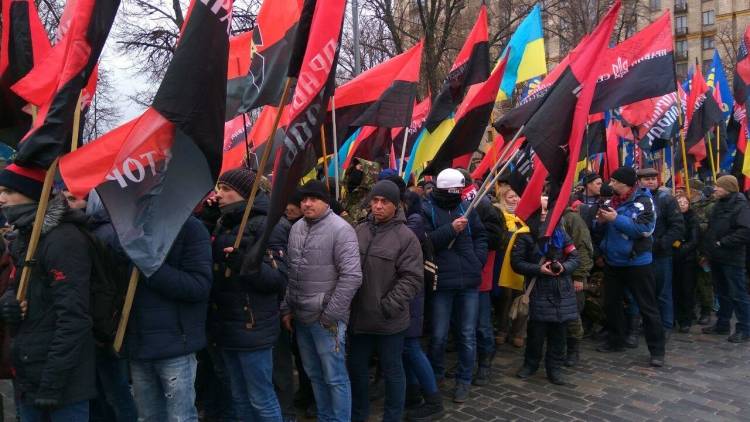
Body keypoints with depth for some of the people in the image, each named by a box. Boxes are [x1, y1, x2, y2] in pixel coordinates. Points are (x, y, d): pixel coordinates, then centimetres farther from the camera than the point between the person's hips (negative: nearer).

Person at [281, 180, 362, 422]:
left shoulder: (340, 229, -13)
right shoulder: (296, 228, 9)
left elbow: (352, 276, -18)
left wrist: (330, 315, -16)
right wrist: (286, 308, 10)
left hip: (326, 319, -7)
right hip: (301, 317, 7)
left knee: (335, 378, 3)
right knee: (314, 374, 19)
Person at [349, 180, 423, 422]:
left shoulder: (405, 237, -11)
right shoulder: (359, 231, 5)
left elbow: (412, 279, -14)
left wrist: (389, 305, -19)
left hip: (389, 320, -5)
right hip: (359, 315, 5)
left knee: (392, 370, 11)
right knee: (357, 368, 19)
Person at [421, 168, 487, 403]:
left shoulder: (466, 207, 7)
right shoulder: (426, 209, -5)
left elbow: (481, 235, 16)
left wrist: (479, 259, 3)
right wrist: (450, 229, -20)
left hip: (469, 281, 4)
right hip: (442, 281, -3)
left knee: (468, 335, 9)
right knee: (439, 335, 5)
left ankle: (464, 380, 24)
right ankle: (435, 374, 29)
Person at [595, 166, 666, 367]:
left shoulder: (643, 201, -13)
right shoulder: (612, 201, 7)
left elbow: (643, 229, -24)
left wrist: (616, 219, -24)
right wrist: (601, 220, -10)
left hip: (637, 263, -7)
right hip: (613, 262, 7)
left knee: (647, 307, 0)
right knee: (611, 303, 15)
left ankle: (657, 350, 8)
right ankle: (615, 340, 31)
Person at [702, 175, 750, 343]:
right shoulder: (719, 205, 13)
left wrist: (723, 242, -19)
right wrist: (709, 249, 11)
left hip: (732, 259, -8)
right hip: (716, 257, 8)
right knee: (722, 293, 17)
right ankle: (722, 324, 26)